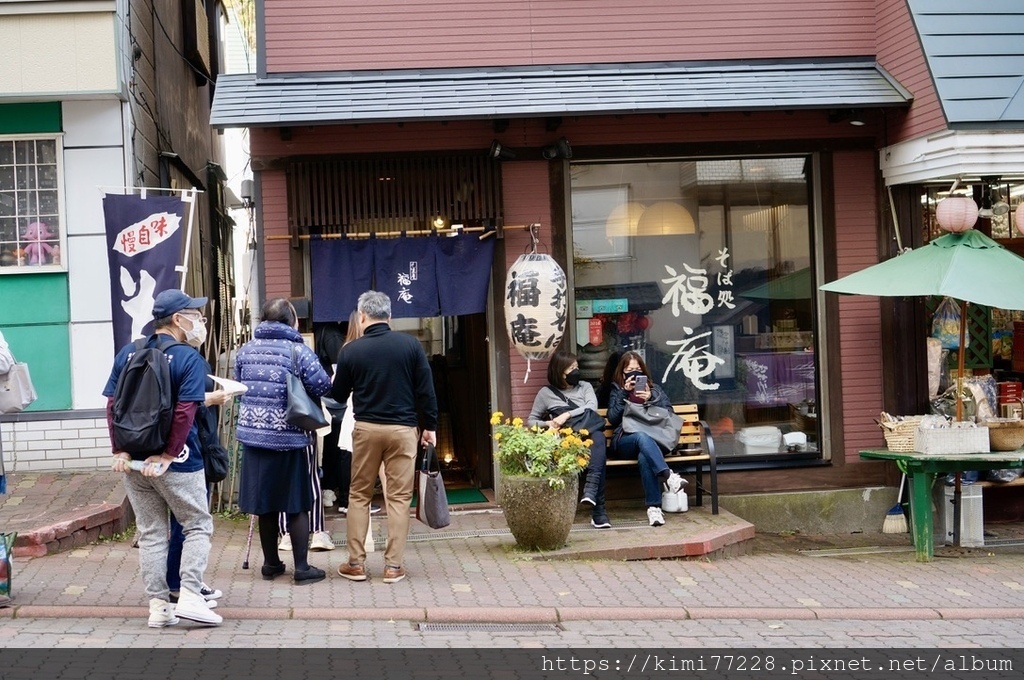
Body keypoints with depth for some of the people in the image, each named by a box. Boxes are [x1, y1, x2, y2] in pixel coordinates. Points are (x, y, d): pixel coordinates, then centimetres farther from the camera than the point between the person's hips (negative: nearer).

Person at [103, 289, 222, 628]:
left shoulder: (128, 353, 7)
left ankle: (158, 606, 14)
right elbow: (185, 412, -19)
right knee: (197, 526, 9)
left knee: (150, 533, 11)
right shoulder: (189, 359, -10)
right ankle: (190, 597, -2)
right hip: (177, 463, -5)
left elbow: (112, 404, 2)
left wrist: (120, 451, 1)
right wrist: (168, 456, -15)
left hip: (134, 461, 5)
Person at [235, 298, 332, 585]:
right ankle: (301, 568, 7)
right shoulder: (298, 351, -10)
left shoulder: (245, 351, 5)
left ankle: (271, 563, 22)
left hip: (253, 435, 4)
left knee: (265, 504, 12)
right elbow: (323, 387, -12)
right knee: (298, 505, 4)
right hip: (290, 439, -4)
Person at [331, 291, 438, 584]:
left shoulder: (351, 350, -3)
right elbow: (425, 390, -2)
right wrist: (430, 426, 7)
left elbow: (338, 395, 7)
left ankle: (355, 563, 13)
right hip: (402, 429, 0)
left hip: (366, 428, 0)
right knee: (399, 498, 4)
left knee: (359, 496, 12)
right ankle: (393, 565, 4)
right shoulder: (410, 345, -3)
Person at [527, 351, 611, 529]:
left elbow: (592, 407, 1)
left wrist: (567, 415, -14)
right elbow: (530, 421, 18)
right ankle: (598, 511, -47)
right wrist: (547, 424, -4)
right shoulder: (546, 393, 17)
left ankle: (591, 489, -55)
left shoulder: (585, 387, 22)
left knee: (599, 437, -39)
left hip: (589, 436, 2)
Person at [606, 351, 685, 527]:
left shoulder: (654, 389, 25)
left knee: (644, 457, -39)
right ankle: (667, 475, -57)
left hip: (653, 438, 0)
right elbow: (612, 418, 6)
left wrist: (651, 399, -2)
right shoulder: (617, 391, 23)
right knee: (641, 436, -41)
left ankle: (654, 507, -46)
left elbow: (669, 412, 12)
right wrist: (625, 393, 0)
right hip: (625, 441, 0)